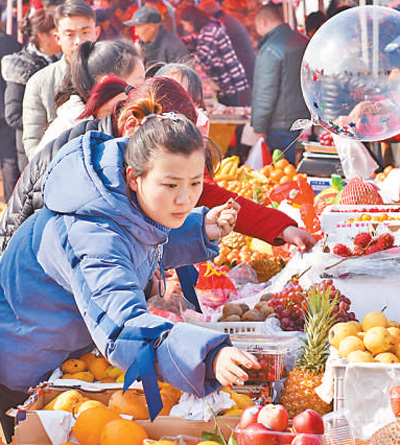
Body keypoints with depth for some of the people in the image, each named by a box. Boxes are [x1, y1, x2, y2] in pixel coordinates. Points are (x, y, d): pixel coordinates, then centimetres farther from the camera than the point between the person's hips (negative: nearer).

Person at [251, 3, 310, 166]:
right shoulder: (303, 41, 8)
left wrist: (259, 127, -10)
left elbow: (266, 93, -19)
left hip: (281, 126, -8)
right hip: (305, 120, 8)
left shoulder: (269, 50, -18)